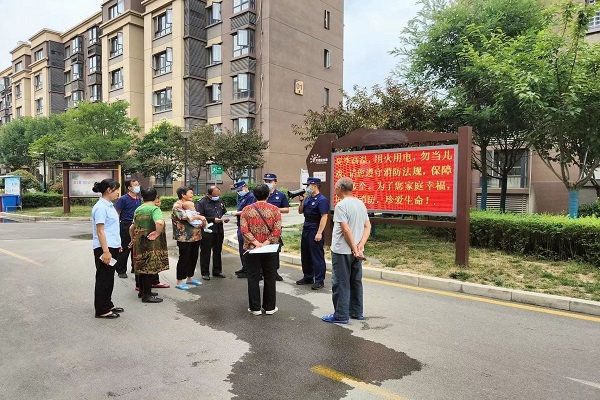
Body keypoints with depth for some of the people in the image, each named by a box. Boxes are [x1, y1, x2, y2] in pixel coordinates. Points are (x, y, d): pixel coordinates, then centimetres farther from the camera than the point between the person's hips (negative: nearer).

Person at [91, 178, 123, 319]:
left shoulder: (109, 205, 12)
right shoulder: (101, 207, -16)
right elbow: (100, 231, -20)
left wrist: (117, 245, 23)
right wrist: (105, 251, -22)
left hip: (112, 247, 9)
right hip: (104, 248, -9)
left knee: (109, 278, 17)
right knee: (104, 279, 1)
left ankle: (107, 305, 29)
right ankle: (101, 310, 11)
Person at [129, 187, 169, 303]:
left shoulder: (138, 210, 10)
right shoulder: (155, 209, -15)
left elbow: (132, 228, 20)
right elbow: (159, 223, -35)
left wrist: (133, 239, 32)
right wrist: (158, 232, -19)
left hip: (139, 242, 8)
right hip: (151, 243, -8)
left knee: (143, 267, 18)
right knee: (150, 268, 0)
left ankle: (142, 291, 30)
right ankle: (147, 295, 6)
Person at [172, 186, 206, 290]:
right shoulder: (177, 205, -11)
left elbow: (196, 217, 21)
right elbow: (185, 217, -24)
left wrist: (202, 220, 0)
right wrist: (198, 217, -16)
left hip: (195, 236, 8)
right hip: (185, 238, -8)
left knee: (193, 257, 14)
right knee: (184, 258, -1)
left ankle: (190, 278, 29)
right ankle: (179, 282, 9)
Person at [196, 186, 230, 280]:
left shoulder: (219, 200, 12)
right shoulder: (201, 203, -8)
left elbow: (224, 212, 24)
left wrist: (226, 218, 2)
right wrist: (213, 219, -20)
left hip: (219, 231, 6)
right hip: (207, 232, -6)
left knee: (218, 251, 14)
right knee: (205, 253, 2)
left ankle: (217, 271, 26)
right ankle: (205, 273, 13)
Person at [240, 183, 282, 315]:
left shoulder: (246, 209, -1)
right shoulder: (274, 209, -3)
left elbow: (244, 229, -10)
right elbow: (277, 230, -12)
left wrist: (255, 242, -13)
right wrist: (266, 243, -13)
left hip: (251, 250, 0)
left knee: (253, 279, 9)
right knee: (270, 279, 11)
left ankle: (255, 308, 16)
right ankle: (269, 307, 19)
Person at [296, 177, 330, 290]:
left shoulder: (322, 200, -13)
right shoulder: (308, 198, 13)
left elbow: (324, 217, -19)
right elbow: (300, 212, 20)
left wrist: (319, 233, -23)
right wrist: (301, 201, 4)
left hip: (315, 231, -9)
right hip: (306, 229, 9)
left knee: (317, 257, -2)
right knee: (305, 255, 16)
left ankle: (319, 281, 7)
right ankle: (308, 277, 29)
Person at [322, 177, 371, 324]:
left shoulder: (341, 205, -16)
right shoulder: (361, 204, 9)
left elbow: (346, 230, -21)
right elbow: (368, 226, 6)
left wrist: (355, 249, -15)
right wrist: (360, 246, -3)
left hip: (342, 251, -8)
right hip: (356, 251, 8)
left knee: (340, 283, 2)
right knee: (356, 281, 17)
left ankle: (341, 316, 10)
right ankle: (356, 312, 27)